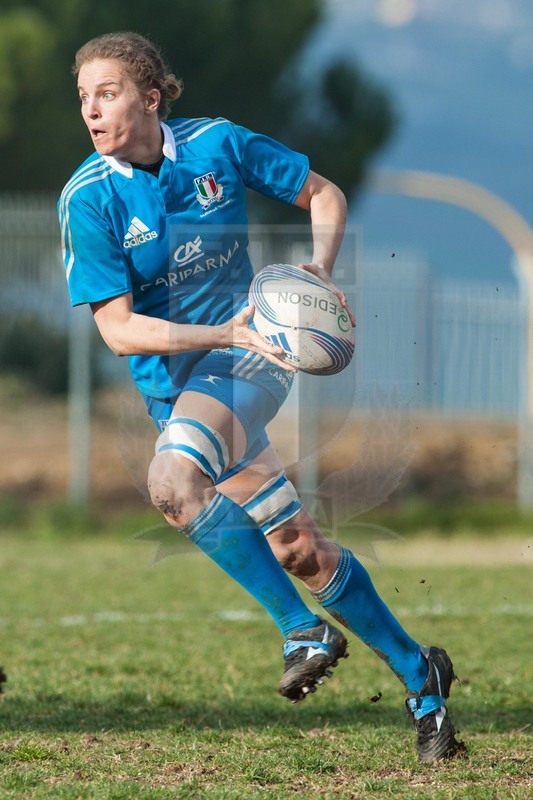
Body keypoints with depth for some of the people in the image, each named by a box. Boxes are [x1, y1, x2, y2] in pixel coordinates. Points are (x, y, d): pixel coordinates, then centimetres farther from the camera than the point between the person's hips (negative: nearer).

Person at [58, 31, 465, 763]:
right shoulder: (88, 200, -10)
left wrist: (320, 269, -11)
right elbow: (118, 329, -14)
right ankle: (420, 676, 19)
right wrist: (221, 333, -26)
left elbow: (324, 195, 7)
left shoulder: (217, 145, -7)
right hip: (175, 385, 3)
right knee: (298, 549, 3)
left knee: (174, 481, -32)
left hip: (253, 355, -3)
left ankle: (304, 628, -21)